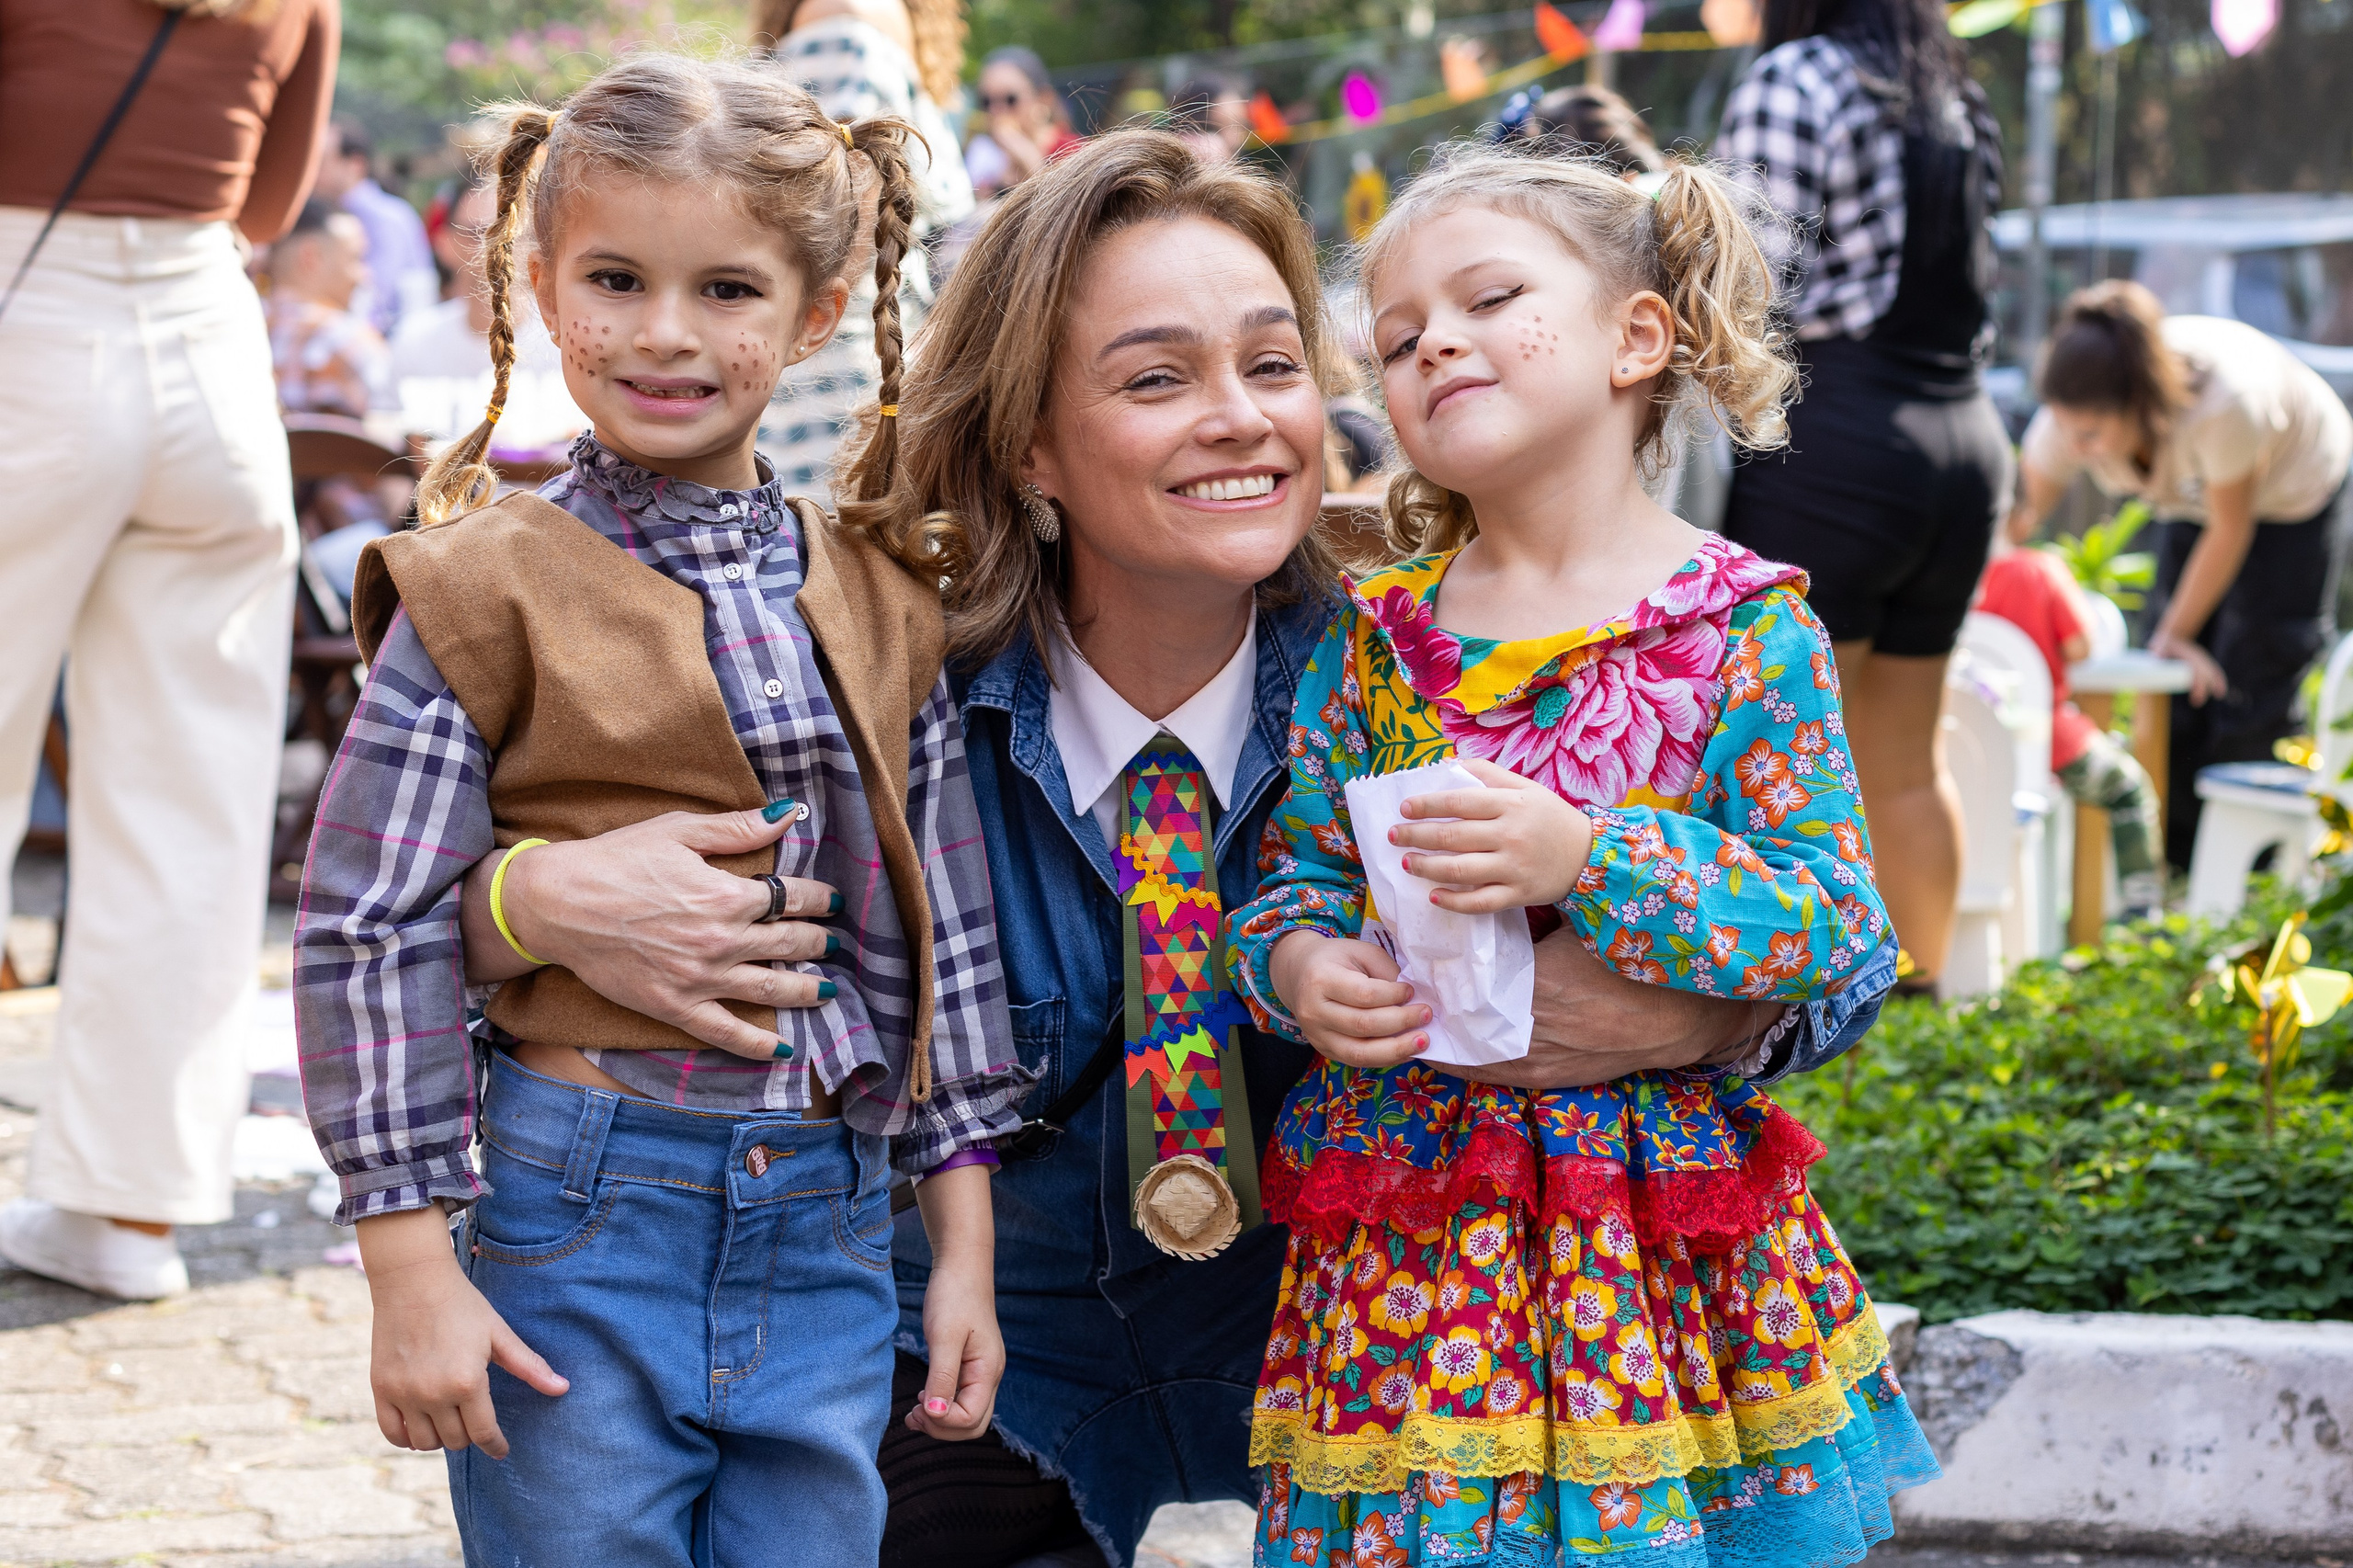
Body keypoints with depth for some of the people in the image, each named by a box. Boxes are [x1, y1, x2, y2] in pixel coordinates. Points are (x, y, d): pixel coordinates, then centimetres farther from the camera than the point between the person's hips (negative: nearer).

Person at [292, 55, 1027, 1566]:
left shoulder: (882, 608, 8)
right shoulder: (488, 593, -5)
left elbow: (943, 928, 12)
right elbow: (368, 931, -7)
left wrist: (965, 1248, 10)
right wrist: (412, 1269, -10)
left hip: (829, 1232, 4)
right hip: (582, 1214, -4)